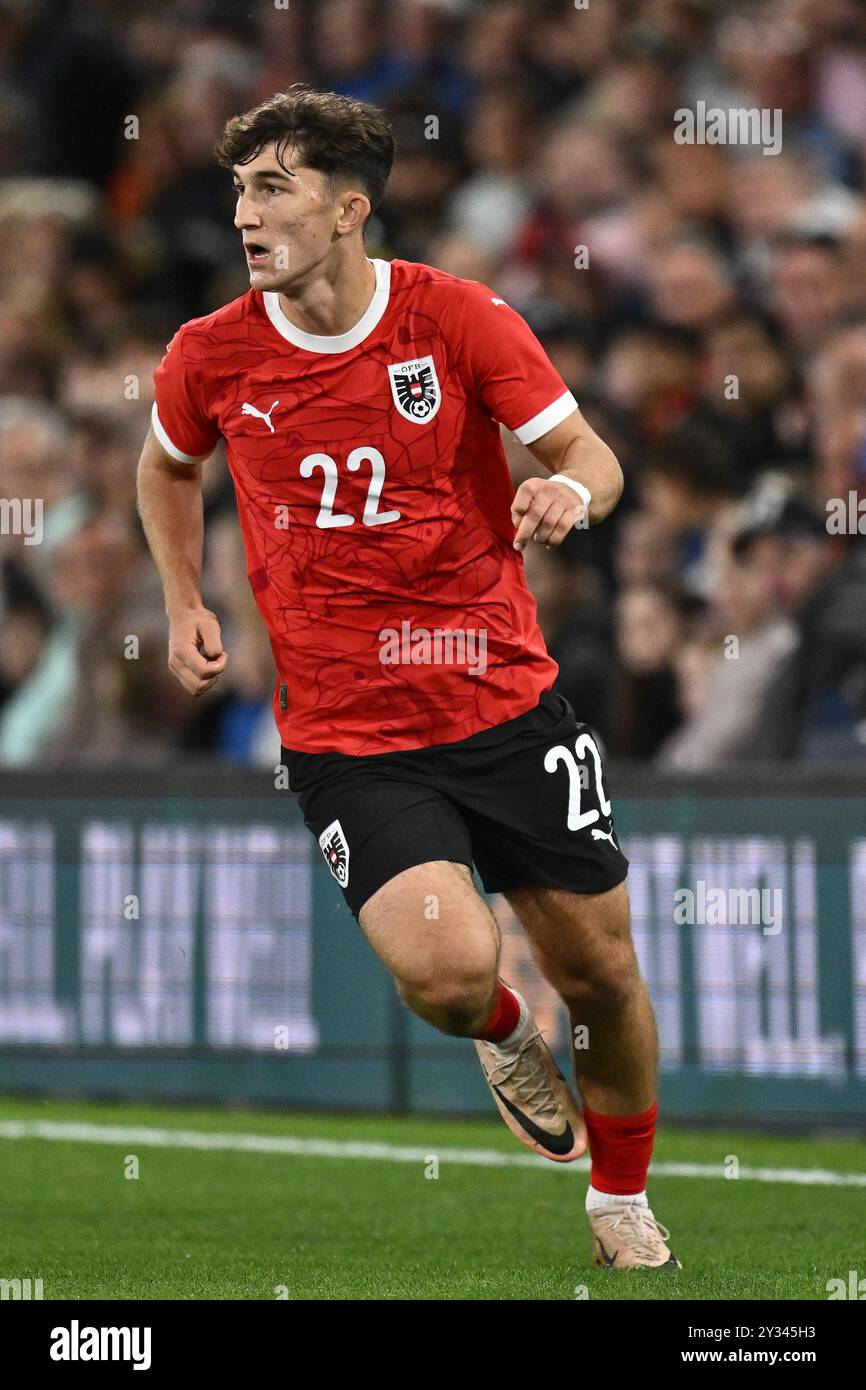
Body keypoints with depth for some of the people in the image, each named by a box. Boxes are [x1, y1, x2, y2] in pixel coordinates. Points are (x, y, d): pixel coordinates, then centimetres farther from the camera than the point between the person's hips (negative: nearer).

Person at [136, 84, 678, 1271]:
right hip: (345, 742, -1)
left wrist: (571, 490, -27)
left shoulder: (460, 318, -8)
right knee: (449, 967, -23)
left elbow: (589, 453, -3)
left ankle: (623, 1206, 34)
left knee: (600, 971, 7)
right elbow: (168, 466, 19)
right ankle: (505, 1035, 16)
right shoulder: (212, 357, -3)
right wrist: (185, 604, 8)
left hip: (507, 706, 1)